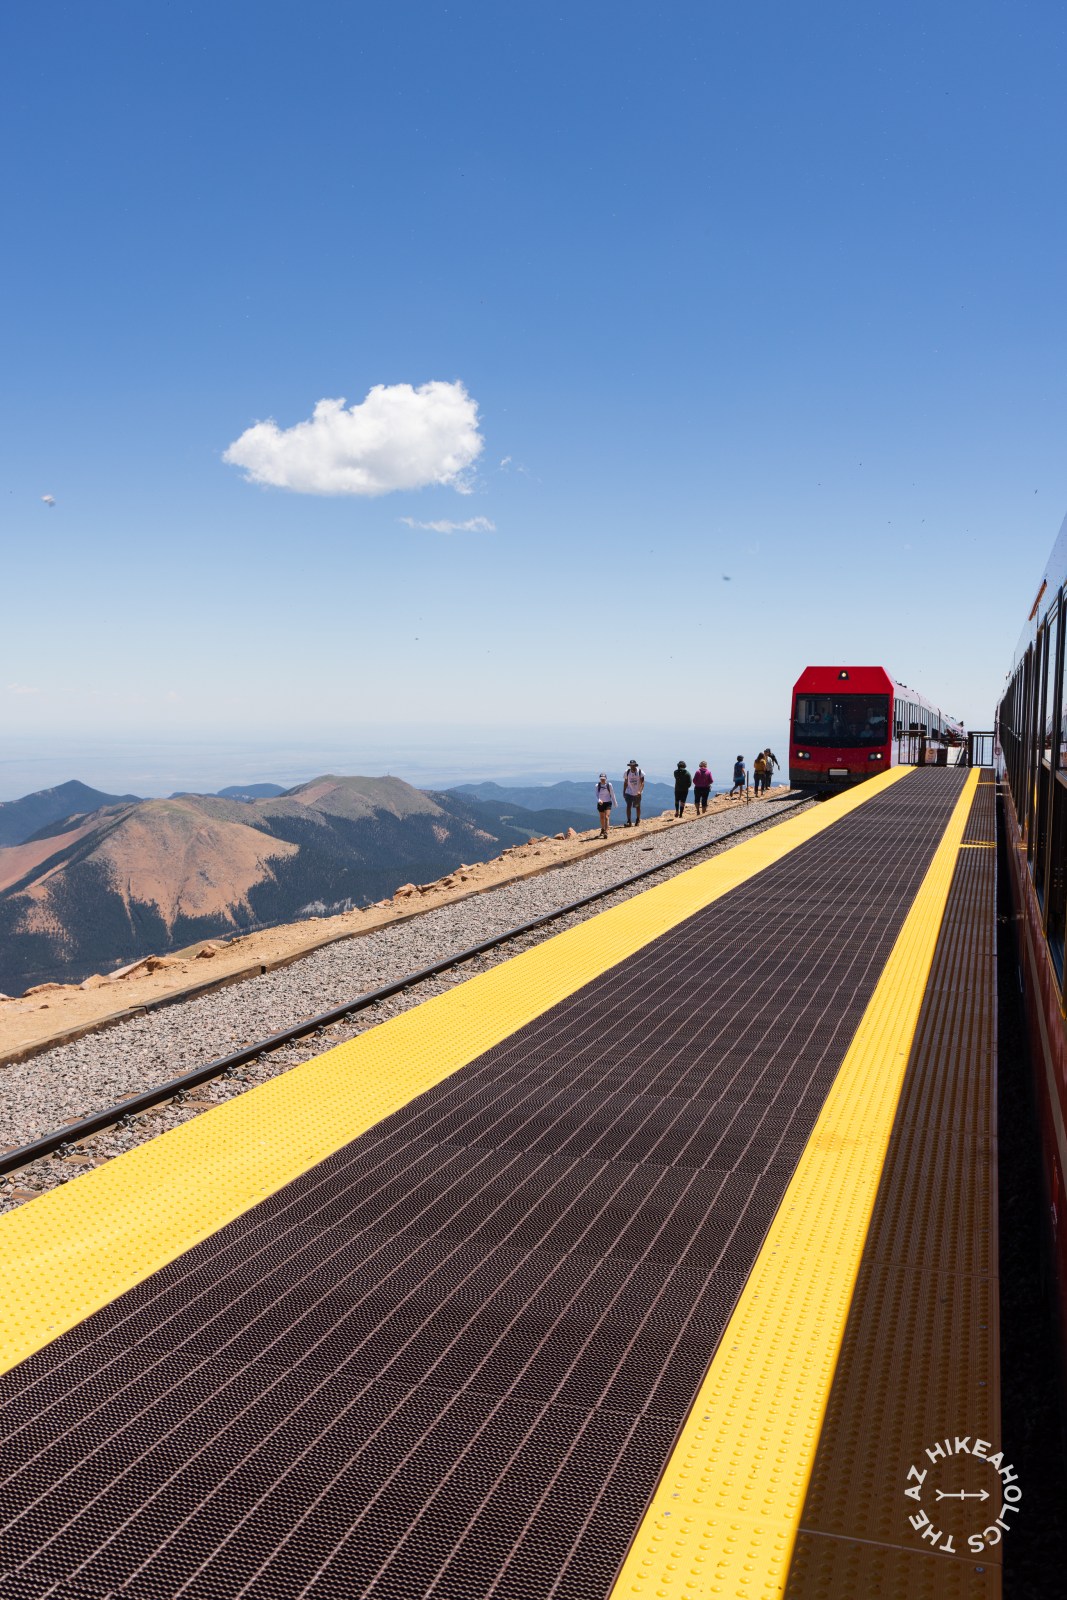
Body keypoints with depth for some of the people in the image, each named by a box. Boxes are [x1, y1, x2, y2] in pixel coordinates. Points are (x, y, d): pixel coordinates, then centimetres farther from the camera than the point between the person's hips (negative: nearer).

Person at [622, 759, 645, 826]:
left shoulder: (640, 772, -12)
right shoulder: (627, 772, -4)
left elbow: (642, 783, -15)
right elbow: (625, 783, 6)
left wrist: (640, 791, -30)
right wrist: (624, 792, 6)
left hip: (637, 793, -1)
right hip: (629, 792, 1)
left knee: (637, 807, 11)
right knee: (628, 806, -12)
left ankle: (638, 821, 26)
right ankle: (628, 821, -10)